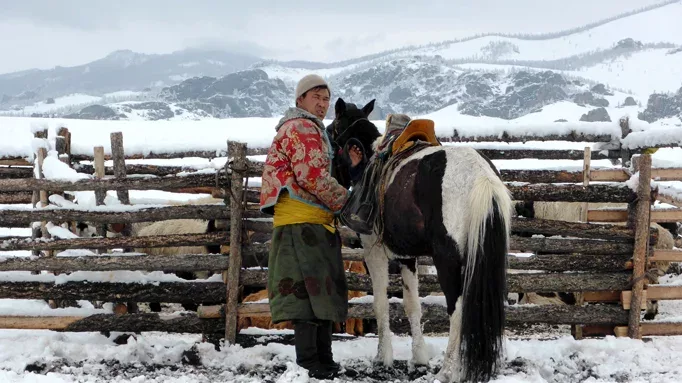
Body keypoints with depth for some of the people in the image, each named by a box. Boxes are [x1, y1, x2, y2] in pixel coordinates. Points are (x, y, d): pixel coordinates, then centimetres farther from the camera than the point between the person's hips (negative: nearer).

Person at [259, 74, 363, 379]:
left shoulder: (313, 131, 26)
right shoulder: (302, 128, -8)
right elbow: (313, 177, -18)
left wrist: (348, 166, 11)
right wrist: (346, 201, -10)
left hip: (318, 223, 11)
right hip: (302, 222, -11)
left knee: (324, 293, 11)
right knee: (309, 289, -12)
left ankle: (323, 360, 15)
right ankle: (309, 363, -12)